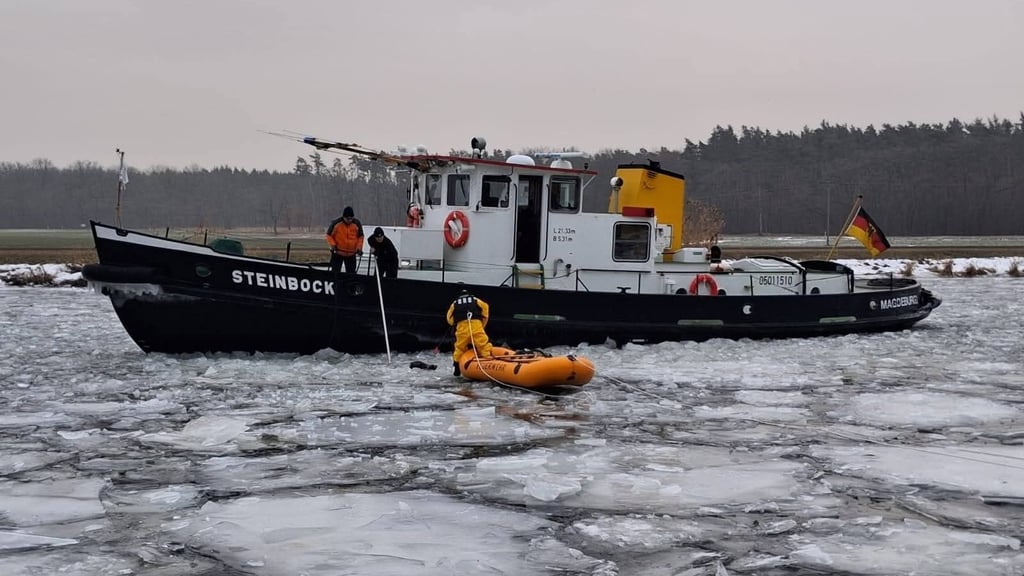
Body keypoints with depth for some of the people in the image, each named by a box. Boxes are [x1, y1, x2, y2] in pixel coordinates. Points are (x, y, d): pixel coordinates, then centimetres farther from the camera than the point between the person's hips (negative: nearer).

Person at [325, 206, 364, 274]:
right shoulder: (336, 223, -13)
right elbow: (329, 235, -1)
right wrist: (333, 244, -15)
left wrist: (359, 247, -3)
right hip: (338, 253, -2)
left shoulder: (357, 224, -6)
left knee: (351, 273, 9)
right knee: (335, 272, -3)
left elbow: (360, 236, 8)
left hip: (351, 254, 2)